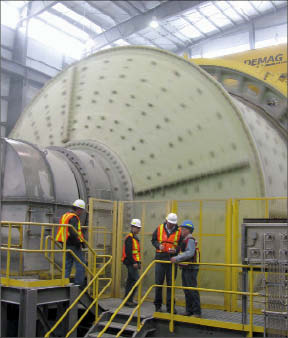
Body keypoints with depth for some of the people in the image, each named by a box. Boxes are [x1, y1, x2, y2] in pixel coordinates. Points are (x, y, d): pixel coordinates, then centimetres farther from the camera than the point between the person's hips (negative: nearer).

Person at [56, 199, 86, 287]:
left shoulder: (65, 215, 16)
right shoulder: (74, 218, -15)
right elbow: (73, 233, -25)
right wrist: (79, 243, -15)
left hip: (66, 245, 9)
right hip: (73, 246, -9)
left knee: (67, 265, 13)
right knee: (80, 265, -2)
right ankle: (79, 285, -1)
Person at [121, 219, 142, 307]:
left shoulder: (135, 238, 18)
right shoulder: (129, 238, -13)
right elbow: (128, 252, -21)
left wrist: (139, 262, 17)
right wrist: (133, 262, -22)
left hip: (134, 262, 10)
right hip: (131, 262, -10)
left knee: (130, 280, 12)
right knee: (136, 280, -13)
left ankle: (127, 300, 19)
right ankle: (129, 299, -9)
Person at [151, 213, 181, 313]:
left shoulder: (179, 232, 0)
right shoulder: (159, 228, 4)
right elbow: (153, 240, 12)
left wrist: (176, 250, -15)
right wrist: (159, 245, -7)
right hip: (160, 259, 1)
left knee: (171, 283, 4)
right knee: (159, 282, 5)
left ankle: (170, 306, 13)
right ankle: (158, 305, 17)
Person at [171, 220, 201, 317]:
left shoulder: (190, 240, -14)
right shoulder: (185, 240, 19)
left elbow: (190, 253, -27)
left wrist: (177, 258, -26)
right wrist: (176, 258, 9)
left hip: (191, 269, -10)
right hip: (186, 268, 10)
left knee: (192, 290, -8)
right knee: (186, 290, 13)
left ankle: (197, 312, -3)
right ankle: (189, 310, 20)